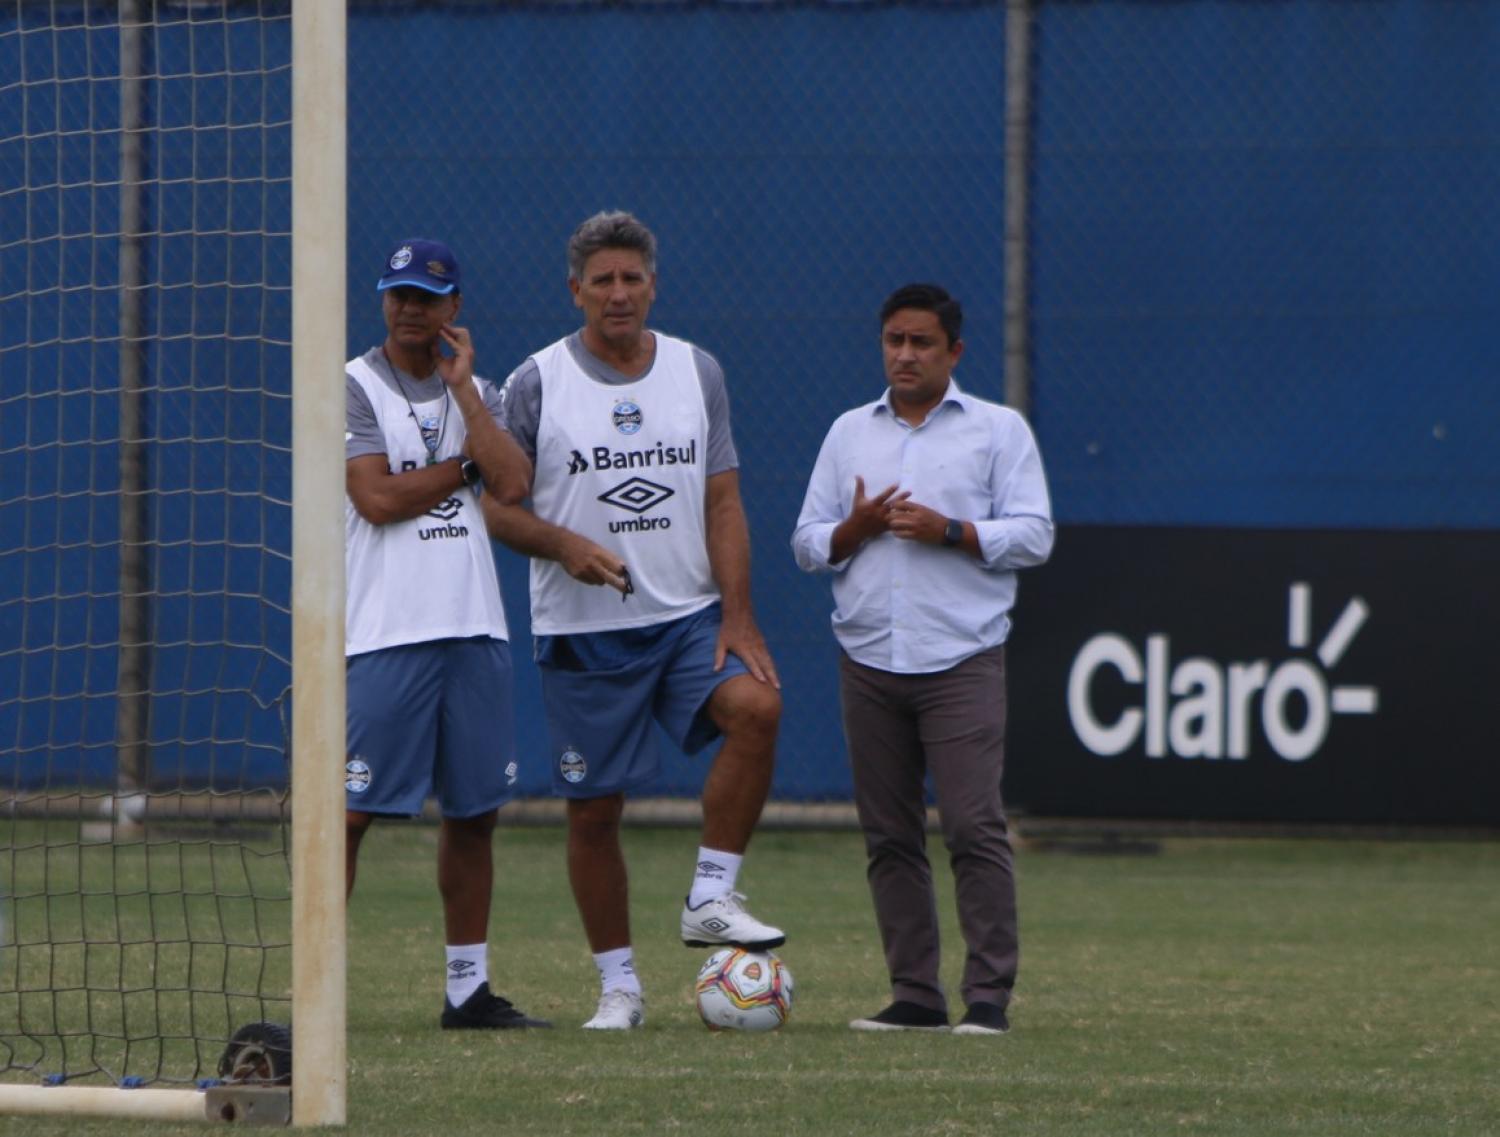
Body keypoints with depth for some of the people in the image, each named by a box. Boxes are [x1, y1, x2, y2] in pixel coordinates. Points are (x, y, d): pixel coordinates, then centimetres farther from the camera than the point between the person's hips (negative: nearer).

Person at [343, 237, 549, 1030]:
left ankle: (469, 988, 15)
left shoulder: (477, 392, 14)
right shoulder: (354, 388, -1)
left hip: (473, 630, 5)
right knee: (350, 812, -9)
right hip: (386, 635, -5)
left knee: (474, 811, 8)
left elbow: (511, 484, -4)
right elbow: (377, 498, -14)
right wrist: (464, 466, -4)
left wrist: (462, 387, -4)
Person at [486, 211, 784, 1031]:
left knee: (756, 706, -26)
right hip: (582, 628, -2)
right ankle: (617, 985, 12)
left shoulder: (698, 373, 7)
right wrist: (564, 545, -18)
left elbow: (721, 503, 6)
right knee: (594, 810, 0)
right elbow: (496, 505, 1)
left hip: (691, 616, 2)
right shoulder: (536, 383, -1)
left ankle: (710, 900, -14)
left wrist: (738, 617, -4)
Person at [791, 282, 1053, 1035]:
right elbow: (808, 544, 14)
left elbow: (1031, 535, -1)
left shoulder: (998, 431, 6)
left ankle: (989, 994, -10)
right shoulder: (849, 434, 16)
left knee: (974, 825, -11)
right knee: (889, 835, 3)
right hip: (869, 658, 4)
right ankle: (914, 994, 8)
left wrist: (950, 531, -14)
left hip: (962, 661, -4)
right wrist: (856, 528, -6)